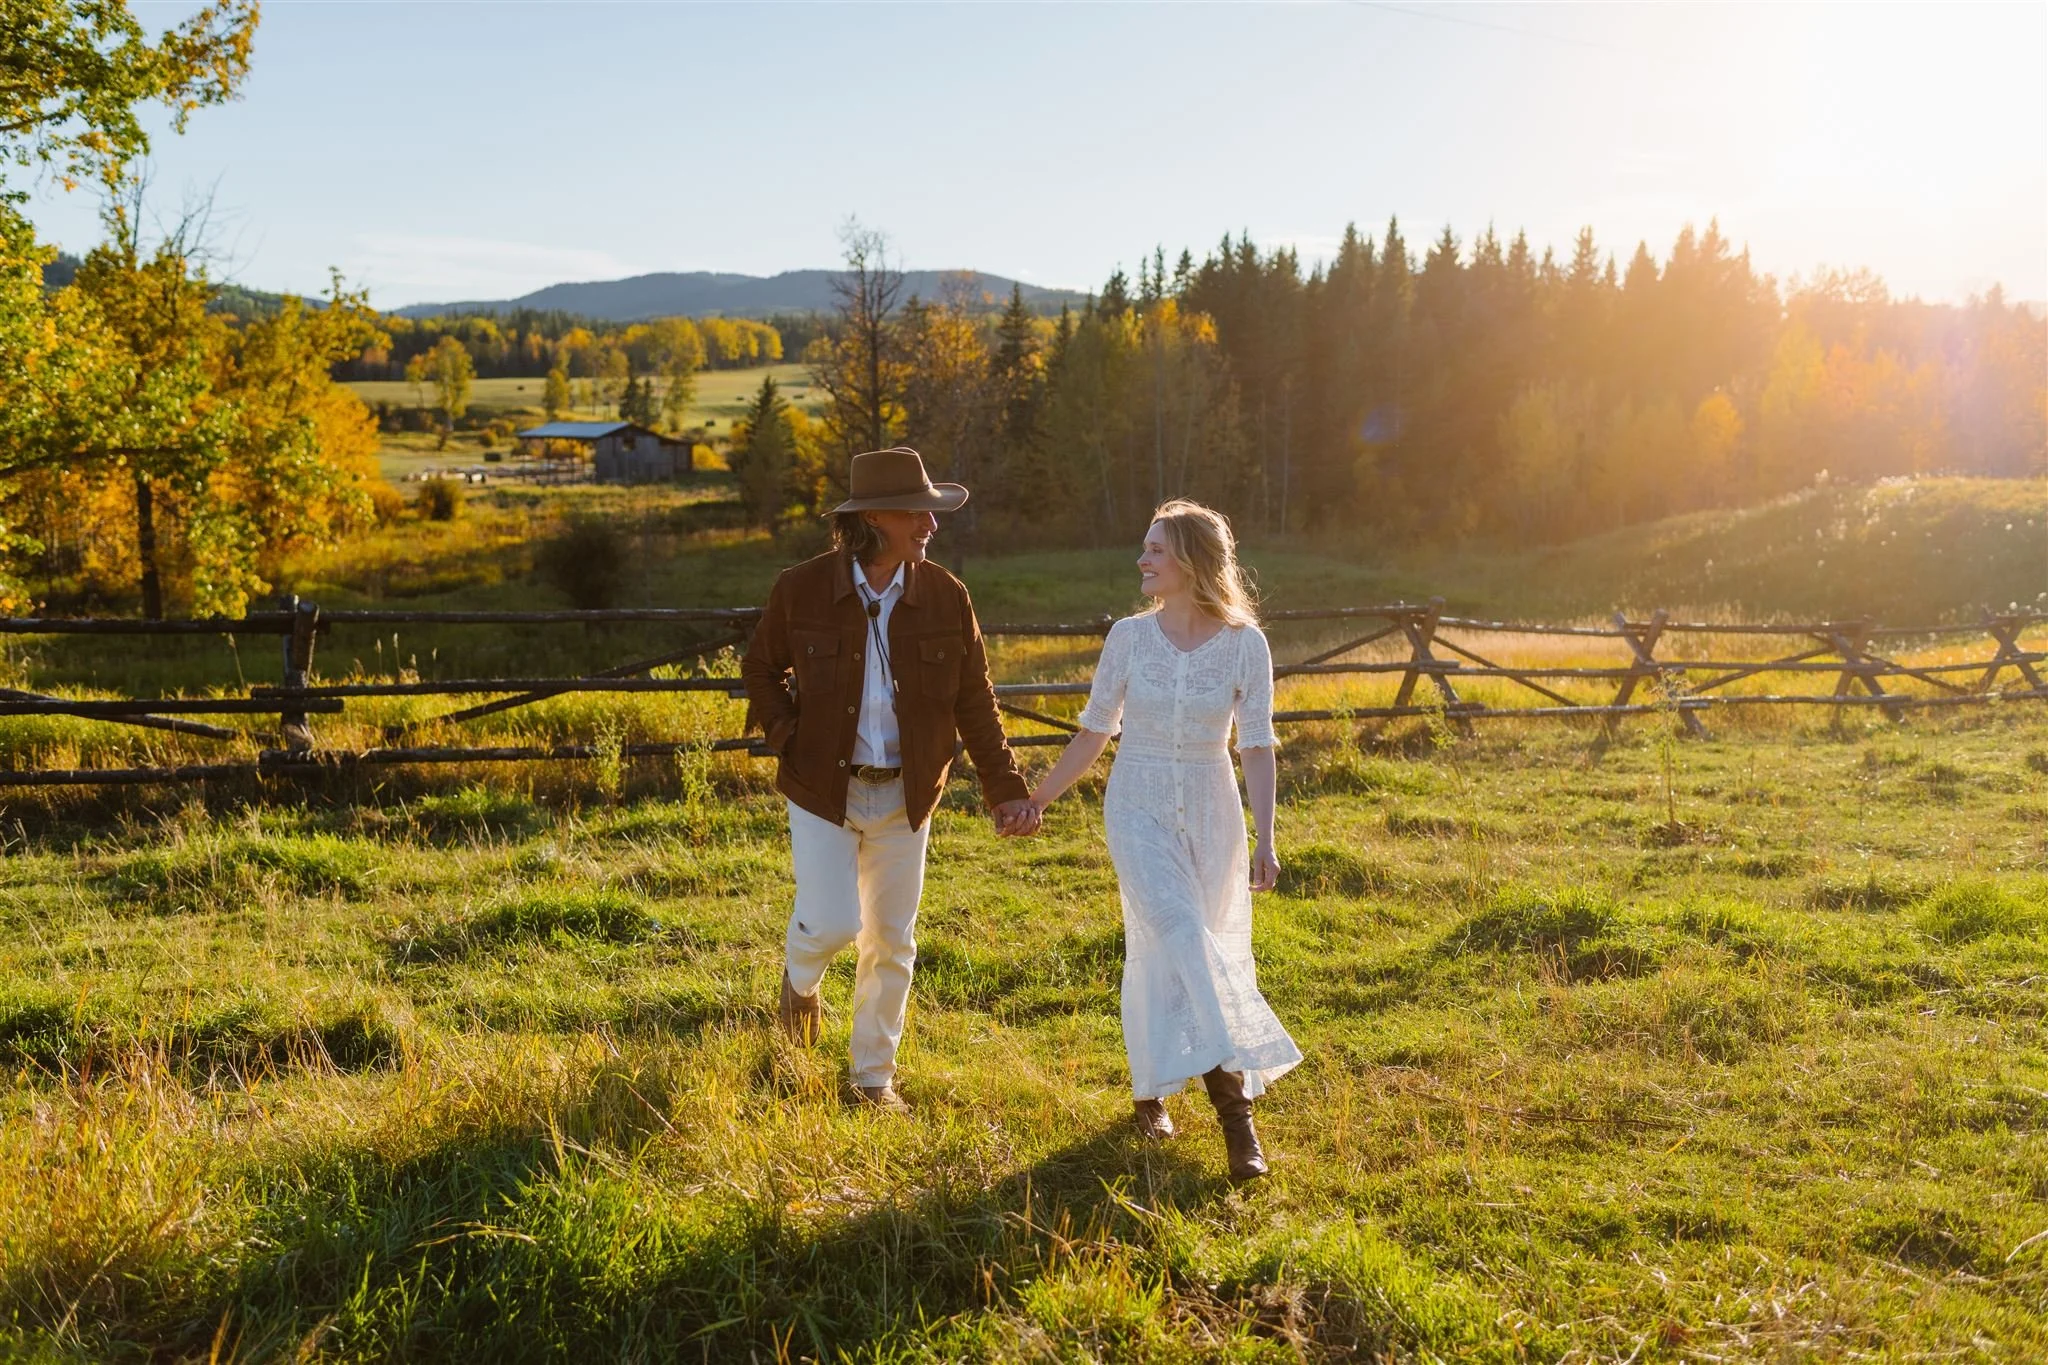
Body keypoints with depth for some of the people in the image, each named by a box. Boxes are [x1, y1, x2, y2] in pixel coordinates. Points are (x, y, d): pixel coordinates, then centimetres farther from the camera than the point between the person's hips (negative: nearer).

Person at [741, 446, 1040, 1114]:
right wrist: (787, 734, -7)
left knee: (892, 941, 9)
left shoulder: (945, 597, -4)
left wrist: (1007, 790, -3)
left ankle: (874, 1077, 27)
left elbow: (975, 703, 2)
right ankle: (800, 980, 29)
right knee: (832, 923, -10)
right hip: (823, 787, -2)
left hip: (903, 795, 2)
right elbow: (760, 667, 9)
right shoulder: (801, 589, -9)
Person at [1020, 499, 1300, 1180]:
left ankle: (1151, 1089, 30)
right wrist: (1039, 798, 10)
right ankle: (1234, 1104, -18)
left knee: (1161, 951, 9)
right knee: (1181, 938, -17)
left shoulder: (1245, 644, -6)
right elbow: (1094, 732, 6)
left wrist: (1264, 840, -10)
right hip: (1138, 809, -1)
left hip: (1210, 812, 1)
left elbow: (1257, 746, -5)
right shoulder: (1128, 635, -4)